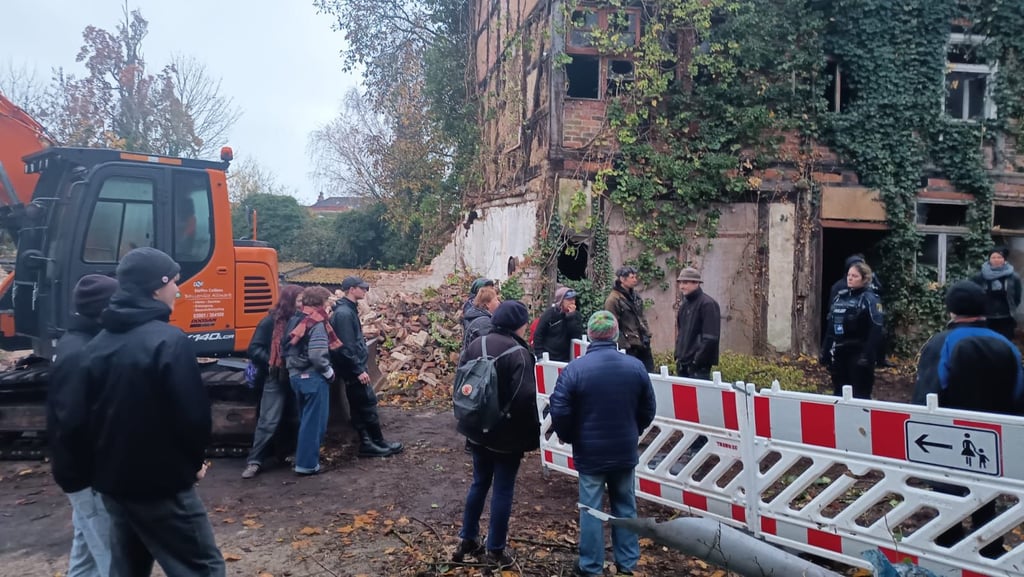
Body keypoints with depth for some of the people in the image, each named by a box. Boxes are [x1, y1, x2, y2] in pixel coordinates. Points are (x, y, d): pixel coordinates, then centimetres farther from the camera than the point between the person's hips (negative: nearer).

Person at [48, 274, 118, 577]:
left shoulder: (78, 344, 8)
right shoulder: (80, 356, -24)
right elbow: (74, 423, -28)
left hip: (87, 471, 10)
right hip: (91, 474, -10)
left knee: (88, 552, 22)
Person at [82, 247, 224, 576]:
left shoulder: (98, 344, 6)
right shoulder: (168, 340, -18)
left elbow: (90, 410, 11)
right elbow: (193, 414, -20)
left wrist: (111, 460, 18)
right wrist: (193, 461, -2)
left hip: (112, 479, 8)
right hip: (161, 482, -8)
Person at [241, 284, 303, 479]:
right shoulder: (271, 321, -9)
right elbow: (254, 349, -10)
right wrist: (272, 362, -20)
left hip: (295, 378, 5)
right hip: (275, 379, -5)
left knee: (290, 419, 15)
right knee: (268, 421, -5)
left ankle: (289, 454, 29)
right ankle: (255, 461, 3)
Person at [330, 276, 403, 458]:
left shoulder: (349, 310, 13)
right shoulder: (344, 313, -18)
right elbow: (346, 347, -23)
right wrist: (359, 370, -21)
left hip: (355, 367, 10)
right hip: (354, 369, -10)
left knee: (359, 407, 12)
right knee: (368, 405, -2)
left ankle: (366, 444, 17)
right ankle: (379, 443, 6)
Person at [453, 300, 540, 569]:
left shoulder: (476, 345, 2)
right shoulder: (519, 354, -20)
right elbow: (525, 400, -23)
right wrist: (532, 436, -11)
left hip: (478, 430, 7)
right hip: (507, 435, -7)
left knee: (479, 483, 20)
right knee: (503, 490, 6)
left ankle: (467, 539, 29)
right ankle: (495, 550, 16)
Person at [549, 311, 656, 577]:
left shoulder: (575, 368, -17)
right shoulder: (636, 366, -6)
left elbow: (559, 412, -15)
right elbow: (648, 411, 3)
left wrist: (570, 438, 4)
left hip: (589, 452, -3)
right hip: (625, 452, 3)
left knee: (591, 509, 8)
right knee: (625, 507, 17)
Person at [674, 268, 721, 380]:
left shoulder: (707, 304, -10)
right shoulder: (684, 304, 15)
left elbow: (710, 337, -16)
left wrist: (698, 360, -17)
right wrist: (678, 355, 13)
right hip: (683, 363, 8)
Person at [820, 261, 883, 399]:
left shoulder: (869, 299, -8)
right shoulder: (840, 297, 12)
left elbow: (875, 331, -16)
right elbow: (830, 327, 15)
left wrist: (867, 356, -23)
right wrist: (825, 351, 12)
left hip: (858, 354, -7)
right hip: (839, 354, 7)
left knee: (860, 397, 0)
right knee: (838, 394, 12)